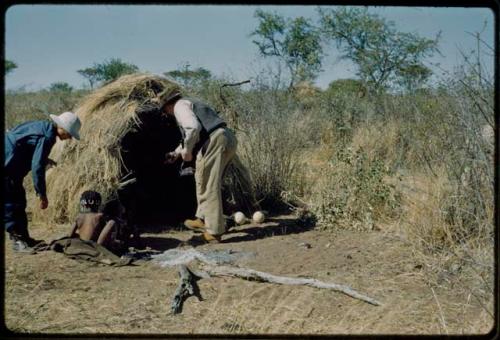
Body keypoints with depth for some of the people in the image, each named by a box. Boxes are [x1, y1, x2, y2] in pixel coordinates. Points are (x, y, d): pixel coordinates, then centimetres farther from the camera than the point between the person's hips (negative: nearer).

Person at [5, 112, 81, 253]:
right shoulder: (47, 136, -20)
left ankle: (23, 237, 23)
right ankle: (18, 241, 2)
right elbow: (37, 166, -22)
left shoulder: (43, 126, 10)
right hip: (7, 167, -11)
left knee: (19, 201, 15)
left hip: (10, 167, 11)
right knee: (11, 204, -5)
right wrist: (42, 194, -16)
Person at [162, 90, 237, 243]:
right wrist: (176, 153, 52)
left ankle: (214, 232, -3)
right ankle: (203, 219, 26)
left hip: (214, 141, -10)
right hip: (229, 139, 10)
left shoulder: (180, 105, 5)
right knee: (205, 182, 21)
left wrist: (186, 150, -3)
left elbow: (193, 128, -15)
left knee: (208, 186, -5)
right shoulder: (193, 103, 34)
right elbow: (192, 136, 45)